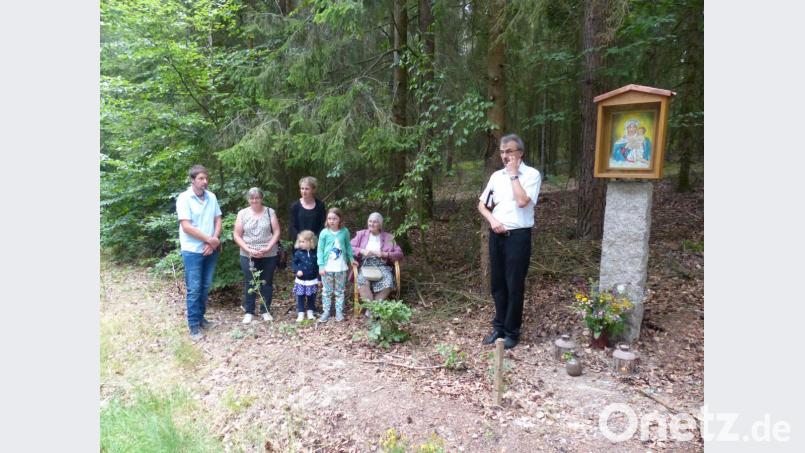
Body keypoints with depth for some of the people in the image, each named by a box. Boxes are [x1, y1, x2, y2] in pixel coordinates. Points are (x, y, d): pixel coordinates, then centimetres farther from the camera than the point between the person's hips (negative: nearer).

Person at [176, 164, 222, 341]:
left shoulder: (212, 197, 5)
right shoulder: (184, 198, -11)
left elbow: (218, 220, 7)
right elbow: (186, 227, -17)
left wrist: (213, 242, -8)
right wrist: (210, 239, -14)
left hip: (211, 249, 5)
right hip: (192, 250, -5)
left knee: (206, 286, 13)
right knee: (194, 289, 0)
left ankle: (201, 317, 27)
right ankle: (194, 325, 9)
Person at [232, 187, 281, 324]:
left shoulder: (270, 212, 2)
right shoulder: (242, 213, 3)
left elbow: (276, 232, -2)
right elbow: (236, 235, 1)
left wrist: (268, 248, -14)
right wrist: (248, 249, -11)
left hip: (269, 255, 0)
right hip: (248, 255, 0)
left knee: (267, 283, 7)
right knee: (249, 283, 4)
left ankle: (266, 311, 18)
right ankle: (249, 312, 16)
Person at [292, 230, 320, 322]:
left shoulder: (315, 253, -5)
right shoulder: (298, 253, -6)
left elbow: (318, 266, 0)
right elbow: (293, 263, 1)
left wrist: (319, 279, 1)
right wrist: (297, 270, -17)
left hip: (312, 280, 1)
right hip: (301, 281, 0)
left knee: (311, 297, 12)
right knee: (300, 298, 5)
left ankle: (310, 313, 28)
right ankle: (301, 314, 16)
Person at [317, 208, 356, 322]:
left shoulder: (345, 231, -3)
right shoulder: (324, 233, -8)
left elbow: (348, 246, 10)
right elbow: (320, 250, -5)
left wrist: (351, 258, 6)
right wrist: (321, 266, -9)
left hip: (341, 267, 1)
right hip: (327, 267, -1)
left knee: (339, 291, 12)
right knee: (327, 291, 9)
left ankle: (339, 312, 21)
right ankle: (326, 312, 18)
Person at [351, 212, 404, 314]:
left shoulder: (388, 237, 12)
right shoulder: (361, 234, 14)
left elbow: (399, 254, 6)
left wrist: (384, 254, -9)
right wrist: (362, 251, -10)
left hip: (382, 266, 0)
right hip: (365, 266, 0)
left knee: (388, 282, -32)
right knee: (362, 281, -35)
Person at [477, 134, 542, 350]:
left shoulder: (531, 174, -5)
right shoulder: (496, 176, 11)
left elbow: (522, 201, -21)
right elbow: (481, 204, 13)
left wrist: (514, 174, -12)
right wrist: (492, 220, -5)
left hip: (518, 236, -5)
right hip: (496, 235, 6)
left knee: (514, 286, 2)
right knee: (497, 284, 12)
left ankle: (512, 331, 15)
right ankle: (499, 327, 26)